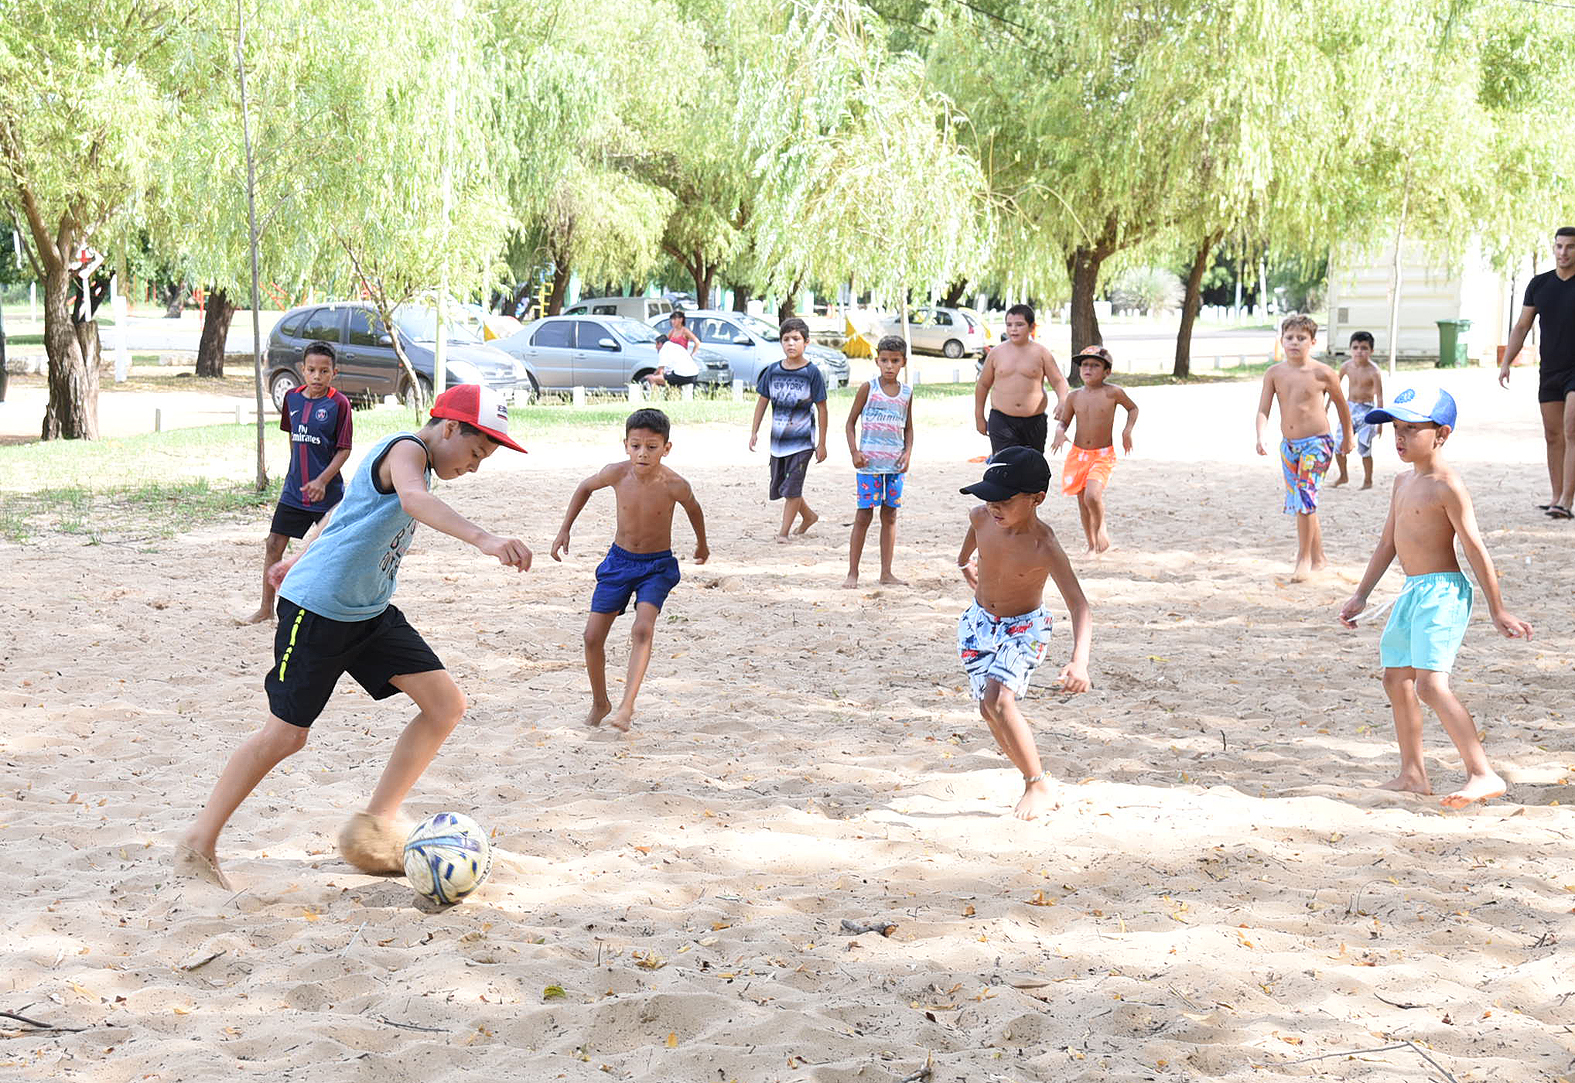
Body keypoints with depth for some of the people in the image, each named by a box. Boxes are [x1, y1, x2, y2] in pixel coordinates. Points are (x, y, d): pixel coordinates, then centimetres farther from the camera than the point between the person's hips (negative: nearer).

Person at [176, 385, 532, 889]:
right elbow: (413, 499, -41)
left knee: (447, 704, -1)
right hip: (318, 607, -10)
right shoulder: (407, 449, -16)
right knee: (285, 734, -5)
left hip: (371, 612, 10)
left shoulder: (407, 456, 14)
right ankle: (199, 844, 12)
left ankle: (373, 828, 5)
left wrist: (303, 557, 42)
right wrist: (482, 538, -54)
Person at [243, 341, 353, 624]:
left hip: (327, 492, -5)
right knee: (274, 545, 4)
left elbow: (344, 449, -11)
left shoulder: (339, 403, -11)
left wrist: (322, 480, -20)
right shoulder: (292, 397, 4)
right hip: (294, 488, 5)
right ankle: (266, 608, 15)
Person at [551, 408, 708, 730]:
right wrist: (565, 529, 6)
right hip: (619, 561, 3)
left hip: (657, 566, -3)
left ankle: (627, 706, -27)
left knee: (642, 630, -26)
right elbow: (585, 488, 7)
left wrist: (702, 544, 20)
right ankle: (599, 703, 22)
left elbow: (693, 509, 3)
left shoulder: (674, 485, -21)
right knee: (593, 636, 0)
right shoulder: (616, 474, -16)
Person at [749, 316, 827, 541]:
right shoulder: (773, 370, 2)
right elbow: (762, 401, 10)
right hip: (778, 438, 5)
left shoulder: (812, 373, -9)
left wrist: (821, 443, -7)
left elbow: (821, 408, -6)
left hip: (802, 440, -5)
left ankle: (784, 531, 4)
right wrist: (754, 432, 7)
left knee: (792, 488, -6)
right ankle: (808, 516, 35)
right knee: (779, 486, 14)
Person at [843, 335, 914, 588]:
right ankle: (852, 572, 1)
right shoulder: (868, 389, -2)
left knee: (890, 515, 7)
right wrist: (854, 452, -10)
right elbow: (851, 422, 1)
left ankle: (886, 573, 12)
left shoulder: (906, 393, 8)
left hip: (895, 463, 4)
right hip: (869, 461, -4)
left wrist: (907, 453, 1)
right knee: (864, 515, -4)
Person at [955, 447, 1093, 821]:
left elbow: (1078, 604, -38)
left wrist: (1079, 660, -52)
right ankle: (1032, 777, 21)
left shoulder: (1044, 547, -31)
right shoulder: (982, 517, -16)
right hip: (980, 622, 6)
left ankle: (1040, 787, -12)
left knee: (999, 700, -25)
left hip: (1024, 627, -6)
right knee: (989, 710, 4)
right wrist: (964, 561, 31)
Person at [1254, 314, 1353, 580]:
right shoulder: (1274, 374, 1)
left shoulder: (1322, 373, -8)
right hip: (1289, 446, 5)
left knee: (1305, 496, -19)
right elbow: (1263, 410, -3)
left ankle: (1304, 558, -7)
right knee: (1302, 504, 12)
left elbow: (1341, 405, 7)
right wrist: (1261, 437, -21)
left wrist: (1347, 437, 17)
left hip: (1317, 443, -5)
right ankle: (1319, 559, 26)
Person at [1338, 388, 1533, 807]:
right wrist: (1360, 595, 19)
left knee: (1430, 684, -20)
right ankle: (1413, 774, 26)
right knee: (1396, 679, 15)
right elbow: (1388, 542, 20)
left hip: (1443, 592, -10)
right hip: (1412, 592, 10)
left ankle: (1483, 775, -19)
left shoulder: (1447, 486, -15)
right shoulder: (1404, 481, 14)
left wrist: (1497, 611, -12)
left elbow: (1475, 548, -14)